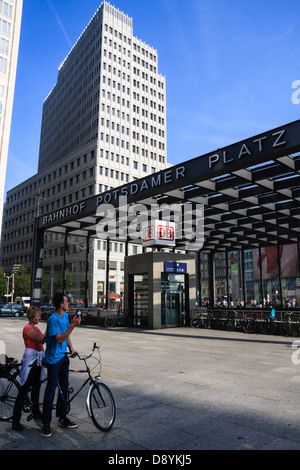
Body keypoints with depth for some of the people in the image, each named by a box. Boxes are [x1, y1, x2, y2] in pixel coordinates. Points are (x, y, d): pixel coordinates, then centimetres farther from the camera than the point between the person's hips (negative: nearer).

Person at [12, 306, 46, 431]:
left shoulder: (35, 327, 14)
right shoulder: (28, 328, -15)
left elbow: (42, 340, 12)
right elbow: (41, 340, -23)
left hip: (38, 359, 9)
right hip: (30, 359, -9)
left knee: (36, 386, 18)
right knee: (24, 389, -5)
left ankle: (36, 411, 32)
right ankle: (15, 419, 3)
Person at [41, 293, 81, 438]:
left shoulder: (65, 315, 7)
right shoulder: (53, 319, -20)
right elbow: (60, 339, -27)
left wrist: (71, 349, 8)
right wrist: (73, 326, -35)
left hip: (63, 357, 8)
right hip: (53, 358, -8)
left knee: (64, 387, 13)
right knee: (51, 389, -2)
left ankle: (62, 418, 26)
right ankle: (46, 423, 9)